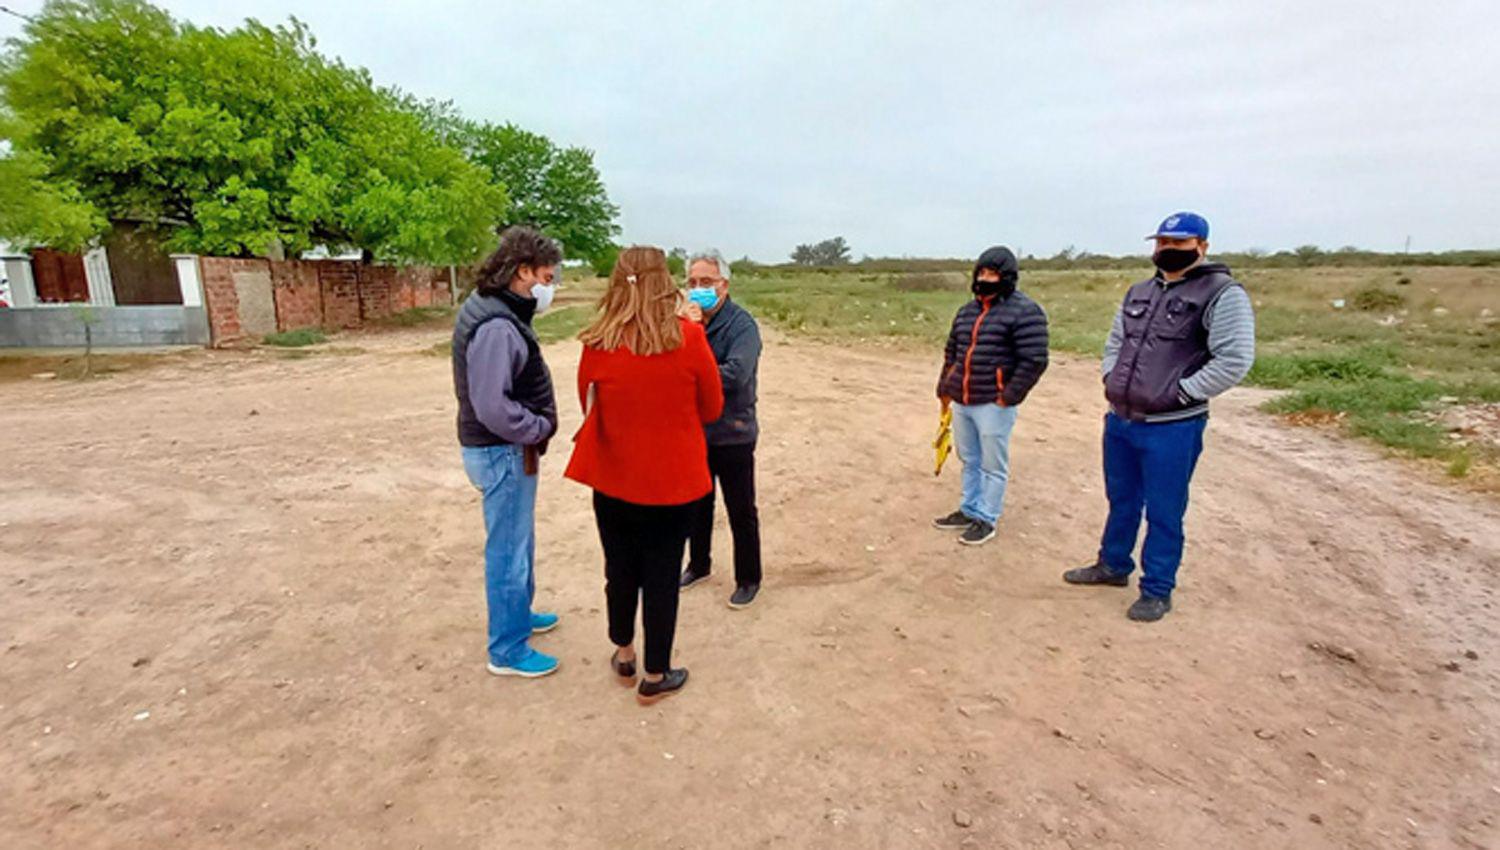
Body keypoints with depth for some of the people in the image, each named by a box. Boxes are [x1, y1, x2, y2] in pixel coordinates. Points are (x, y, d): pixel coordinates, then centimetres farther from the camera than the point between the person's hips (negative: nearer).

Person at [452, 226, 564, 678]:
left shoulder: (499, 312, 7)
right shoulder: (496, 327, -24)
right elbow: (493, 408, -30)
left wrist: (538, 425, 5)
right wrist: (540, 428, -16)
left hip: (508, 449, 10)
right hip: (502, 453, -10)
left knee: (518, 541, 24)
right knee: (509, 551, 3)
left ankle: (519, 613, 44)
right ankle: (508, 651, 19)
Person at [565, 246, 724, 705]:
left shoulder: (597, 344, -11)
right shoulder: (689, 338, -15)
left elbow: (589, 407, 5)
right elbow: (712, 409, -3)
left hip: (613, 481, 2)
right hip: (673, 482, -2)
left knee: (620, 570, 20)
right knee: (661, 577, 12)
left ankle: (623, 657, 40)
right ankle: (655, 677, 28)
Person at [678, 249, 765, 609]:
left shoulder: (742, 324, -14)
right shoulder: (688, 320, 3)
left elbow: (735, 375, -27)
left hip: (733, 434, -5)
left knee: (741, 512, 7)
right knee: (698, 504, 20)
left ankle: (748, 579, 24)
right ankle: (699, 565, 40)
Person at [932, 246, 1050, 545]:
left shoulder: (1024, 312, -10)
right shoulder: (967, 311, 13)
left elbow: (1034, 360, -15)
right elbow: (952, 352, 21)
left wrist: (1007, 398, -16)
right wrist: (944, 389, 14)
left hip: (993, 405, -7)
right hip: (960, 402, 7)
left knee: (992, 466, 4)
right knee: (969, 461, 18)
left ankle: (986, 519, 17)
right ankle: (970, 510, 33)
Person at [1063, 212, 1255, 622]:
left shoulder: (1222, 293, -10)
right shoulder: (1139, 292, 12)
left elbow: (1235, 360, -16)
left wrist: (1180, 393, -17)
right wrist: (1111, 378, 11)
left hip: (1172, 428, -7)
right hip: (1120, 420, 7)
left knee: (1163, 512, 5)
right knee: (1121, 500, 21)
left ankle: (1157, 591, 21)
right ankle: (1113, 565, 39)